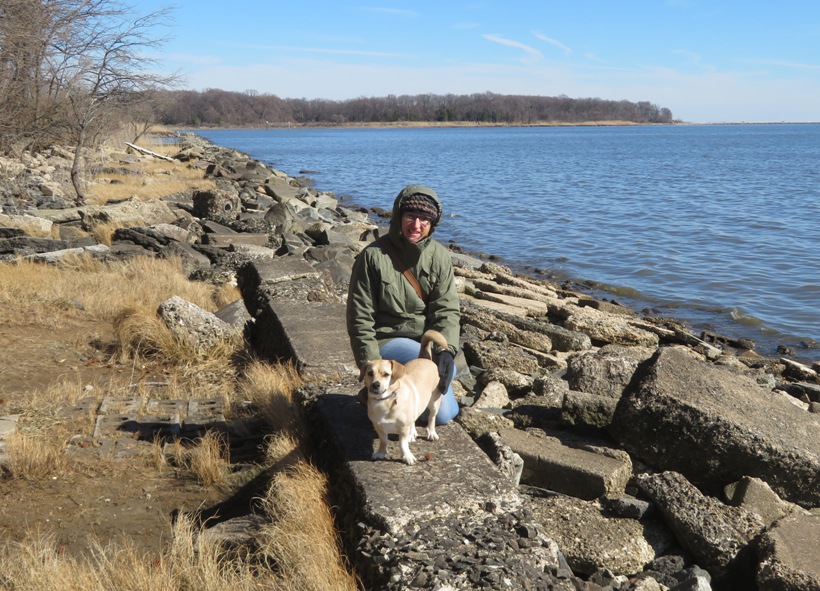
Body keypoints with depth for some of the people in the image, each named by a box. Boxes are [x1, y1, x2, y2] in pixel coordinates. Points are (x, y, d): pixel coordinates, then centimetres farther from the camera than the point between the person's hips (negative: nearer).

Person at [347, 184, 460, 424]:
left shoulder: (439, 256, -3)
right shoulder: (374, 256, -14)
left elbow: (447, 310, -5)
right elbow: (360, 319, -11)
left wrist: (447, 350, -24)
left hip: (426, 340, 4)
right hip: (387, 339, -4)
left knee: (444, 415, -8)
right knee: (442, 370, -29)